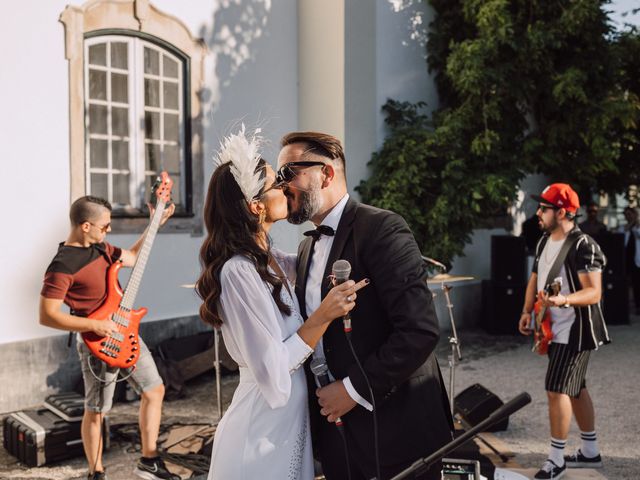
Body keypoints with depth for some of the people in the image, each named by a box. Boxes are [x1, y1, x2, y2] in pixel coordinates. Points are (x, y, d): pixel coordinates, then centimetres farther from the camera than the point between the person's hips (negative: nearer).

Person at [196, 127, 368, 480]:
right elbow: (273, 372, -25)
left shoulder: (264, 260, 3)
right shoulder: (239, 271, -24)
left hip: (286, 421, 9)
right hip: (262, 432, -9)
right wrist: (323, 316, -22)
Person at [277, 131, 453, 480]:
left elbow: (420, 329, -23)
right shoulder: (307, 248, 11)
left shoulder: (381, 228, -14)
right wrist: (322, 400, 5)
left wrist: (355, 389, -17)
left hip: (396, 429, -7)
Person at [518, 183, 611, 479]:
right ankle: (590, 452, 29)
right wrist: (527, 311, 7)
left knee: (557, 389, -9)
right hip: (554, 330, 9)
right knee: (575, 389, 16)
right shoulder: (544, 241, 9)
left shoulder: (583, 246, -19)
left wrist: (563, 300, -39)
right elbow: (535, 279, 18)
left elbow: (594, 292, -23)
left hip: (574, 331, -9)